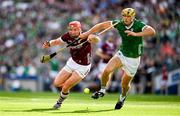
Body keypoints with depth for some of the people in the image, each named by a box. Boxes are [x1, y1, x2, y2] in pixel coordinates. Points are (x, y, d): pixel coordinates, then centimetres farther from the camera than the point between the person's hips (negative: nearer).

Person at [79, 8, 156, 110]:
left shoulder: (138, 25, -22)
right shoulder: (119, 24, -10)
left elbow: (152, 31, -38)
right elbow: (102, 25, -3)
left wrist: (136, 34, -46)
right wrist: (87, 33, -4)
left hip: (133, 59, -3)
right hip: (121, 54, 3)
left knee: (125, 83, 8)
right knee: (107, 70, -19)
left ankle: (123, 97, 42)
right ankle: (102, 90, 7)